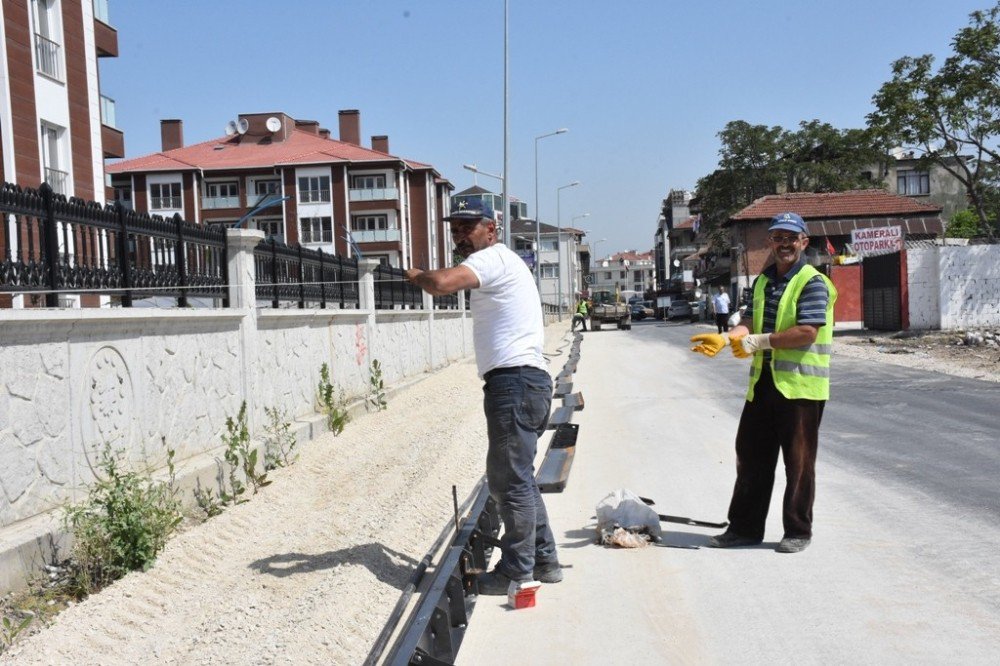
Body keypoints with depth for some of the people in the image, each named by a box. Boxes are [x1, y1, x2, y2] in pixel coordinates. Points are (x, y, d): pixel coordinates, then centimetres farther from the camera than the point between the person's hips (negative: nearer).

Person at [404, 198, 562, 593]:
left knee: (512, 479, -5)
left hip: (514, 380, -11)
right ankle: (543, 560, 24)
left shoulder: (494, 258, -8)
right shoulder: (503, 263, 26)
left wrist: (414, 274, -4)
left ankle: (517, 571, 3)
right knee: (509, 476, 17)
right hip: (522, 381, 11)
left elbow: (441, 283, -25)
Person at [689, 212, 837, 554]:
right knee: (751, 456, 12)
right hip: (763, 382, 7)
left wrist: (759, 342, -18)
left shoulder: (813, 282, -9)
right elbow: (749, 323, 11)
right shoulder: (762, 282, 15)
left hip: (800, 384, -7)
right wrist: (725, 338, -9)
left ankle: (798, 531, 17)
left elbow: (807, 332, -19)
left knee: (798, 461, 3)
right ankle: (745, 527, 24)